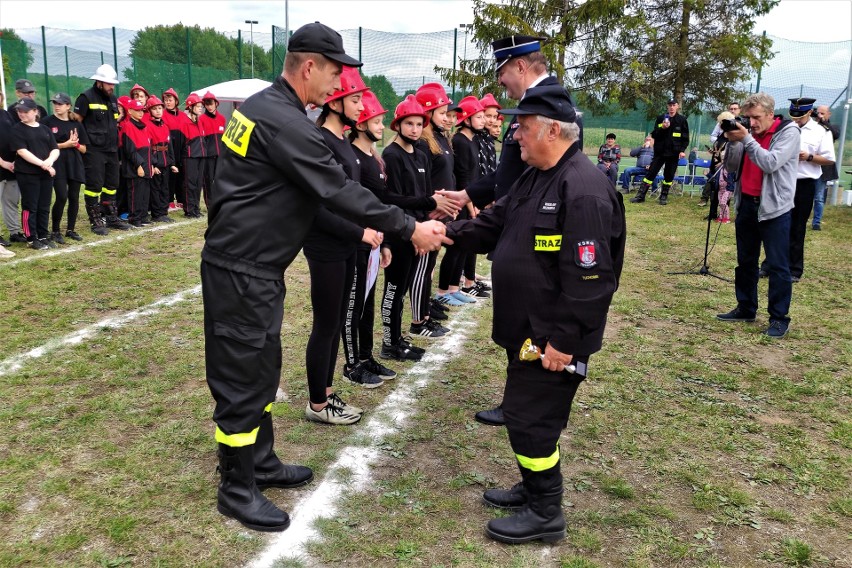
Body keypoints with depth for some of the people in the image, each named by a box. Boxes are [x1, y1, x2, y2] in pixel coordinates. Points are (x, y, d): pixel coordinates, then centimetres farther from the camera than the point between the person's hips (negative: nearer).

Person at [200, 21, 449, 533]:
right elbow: (339, 191, -21)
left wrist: (362, 232, 19)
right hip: (243, 271, -10)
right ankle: (237, 490, 15)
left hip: (253, 265, 10)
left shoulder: (265, 106, 11)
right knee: (244, 378, 1)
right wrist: (409, 229, -14)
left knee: (263, 369, 18)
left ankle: (261, 463, 33)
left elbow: (314, 194, 17)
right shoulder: (285, 121, -21)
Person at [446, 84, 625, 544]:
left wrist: (564, 340, -25)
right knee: (525, 412, 20)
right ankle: (534, 488, 38)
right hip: (526, 329, 10)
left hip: (552, 337, -10)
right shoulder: (534, 177, 10)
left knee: (528, 417, -1)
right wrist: (452, 232, 4)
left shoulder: (584, 191, -23)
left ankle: (546, 512, 17)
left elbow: (587, 278, -26)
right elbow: (496, 224, 18)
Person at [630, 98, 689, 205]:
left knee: (669, 175, 5)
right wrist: (662, 128, -15)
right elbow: (654, 135, 3)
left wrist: (682, 150, -9)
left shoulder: (682, 120, 2)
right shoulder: (660, 118, 6)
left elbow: (685, 138, 3)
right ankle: (640, 195, -2)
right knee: (651, 173, -3)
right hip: (660, 152, 1)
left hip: (673, 153, -1)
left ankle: (664, 196, 17)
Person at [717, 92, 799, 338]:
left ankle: (779, 318, 5)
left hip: (774, 207, -7)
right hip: (746, 204, 7)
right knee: (745, 261, 14)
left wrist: (746, 140, -21)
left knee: (777, 265, -2)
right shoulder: (751, 133, 9)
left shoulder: (788, 132, -9)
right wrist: (731, 140, -6)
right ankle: (745, 309, 26)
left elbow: (770, 163, -22)